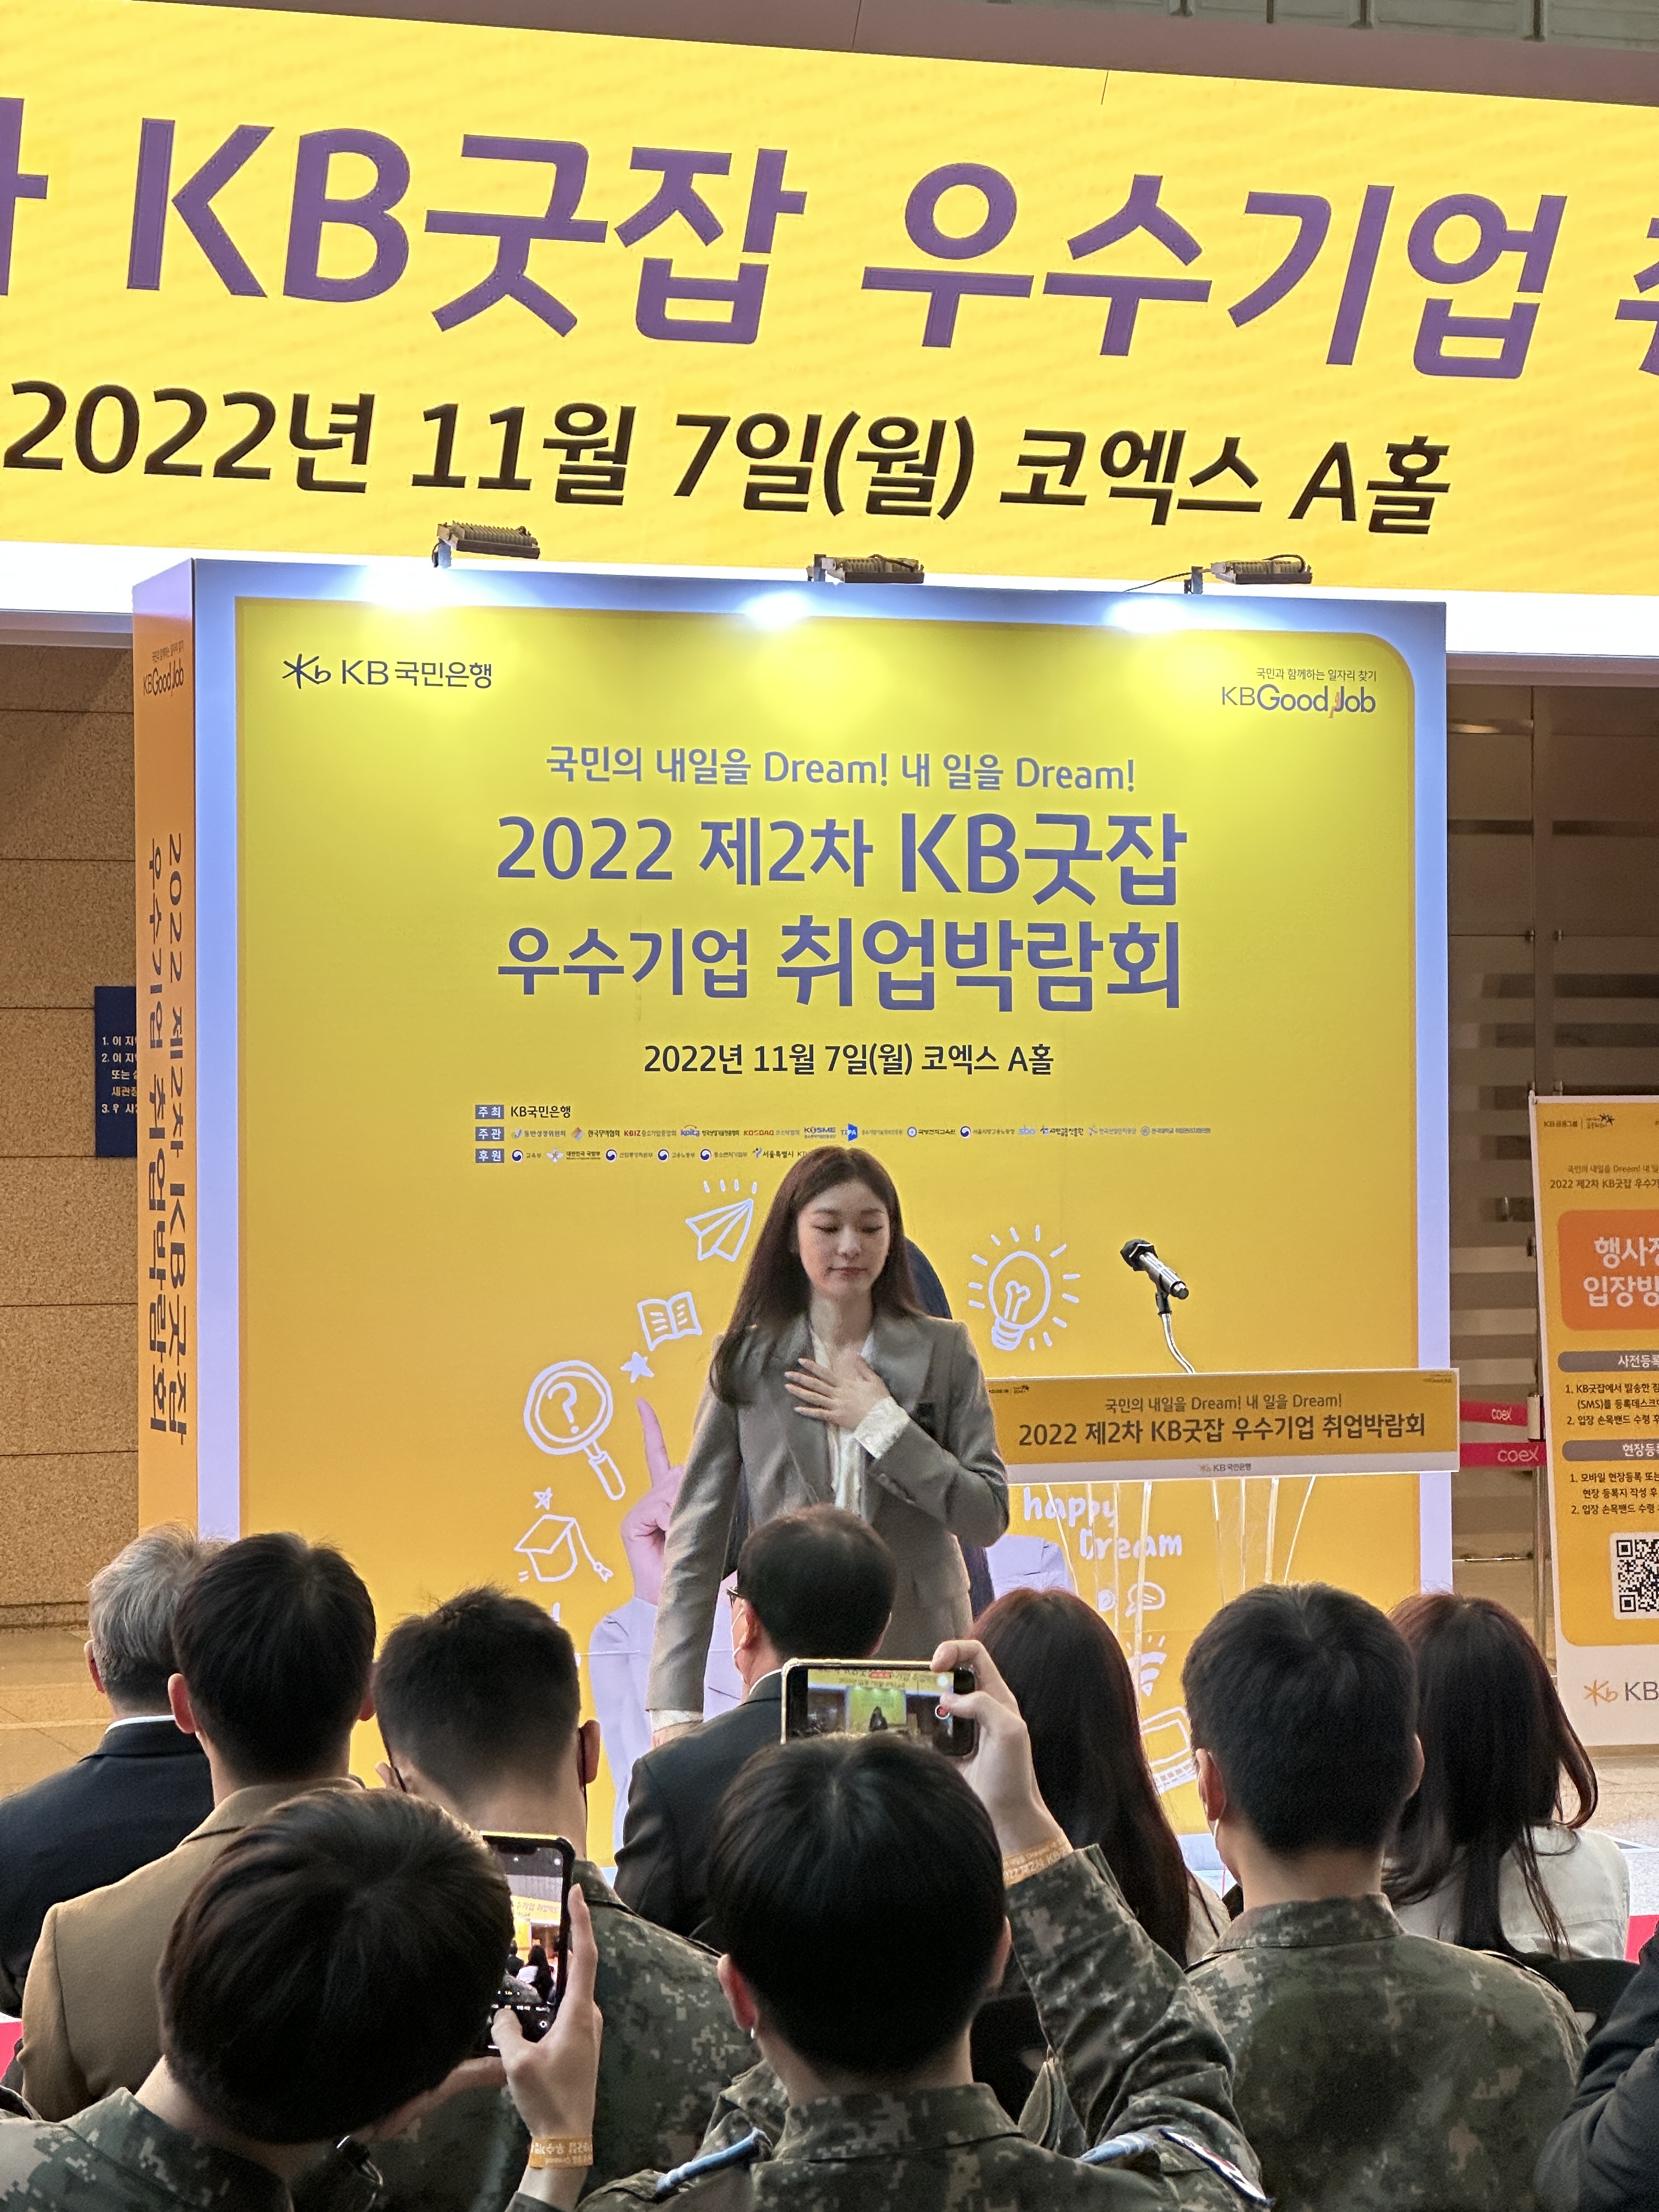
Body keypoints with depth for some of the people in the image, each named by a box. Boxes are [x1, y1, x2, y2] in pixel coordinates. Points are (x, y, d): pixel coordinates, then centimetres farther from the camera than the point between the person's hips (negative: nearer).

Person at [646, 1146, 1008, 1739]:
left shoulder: (944, 1351, 4)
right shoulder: (746, 1362, 3)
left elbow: (988, 1518, -1)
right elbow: (696, 1541, 0)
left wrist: (881, 1423, -10)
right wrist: (675, 1709, -8)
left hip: (920, 1662, 0)